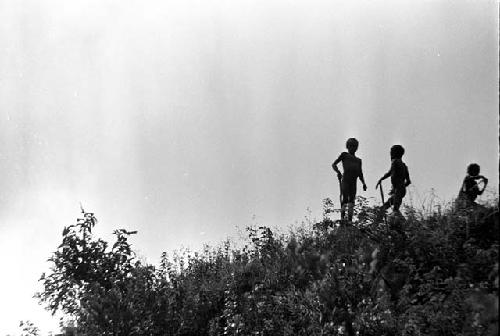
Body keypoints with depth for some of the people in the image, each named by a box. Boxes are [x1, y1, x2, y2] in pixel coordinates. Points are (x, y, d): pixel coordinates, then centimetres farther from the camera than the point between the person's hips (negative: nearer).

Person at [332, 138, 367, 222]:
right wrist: (338, 172, -12)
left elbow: (360, 174, 25)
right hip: (345, 180, -4)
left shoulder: (358, 160, 26)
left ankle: (350, 220, -8)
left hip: (353, 182, 4)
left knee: (351, 201, -4)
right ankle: (342, 218, -13)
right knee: (344, 199, -15)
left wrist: (363, 183, 9)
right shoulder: (344, 155, 14)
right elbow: (334, 164, 8)